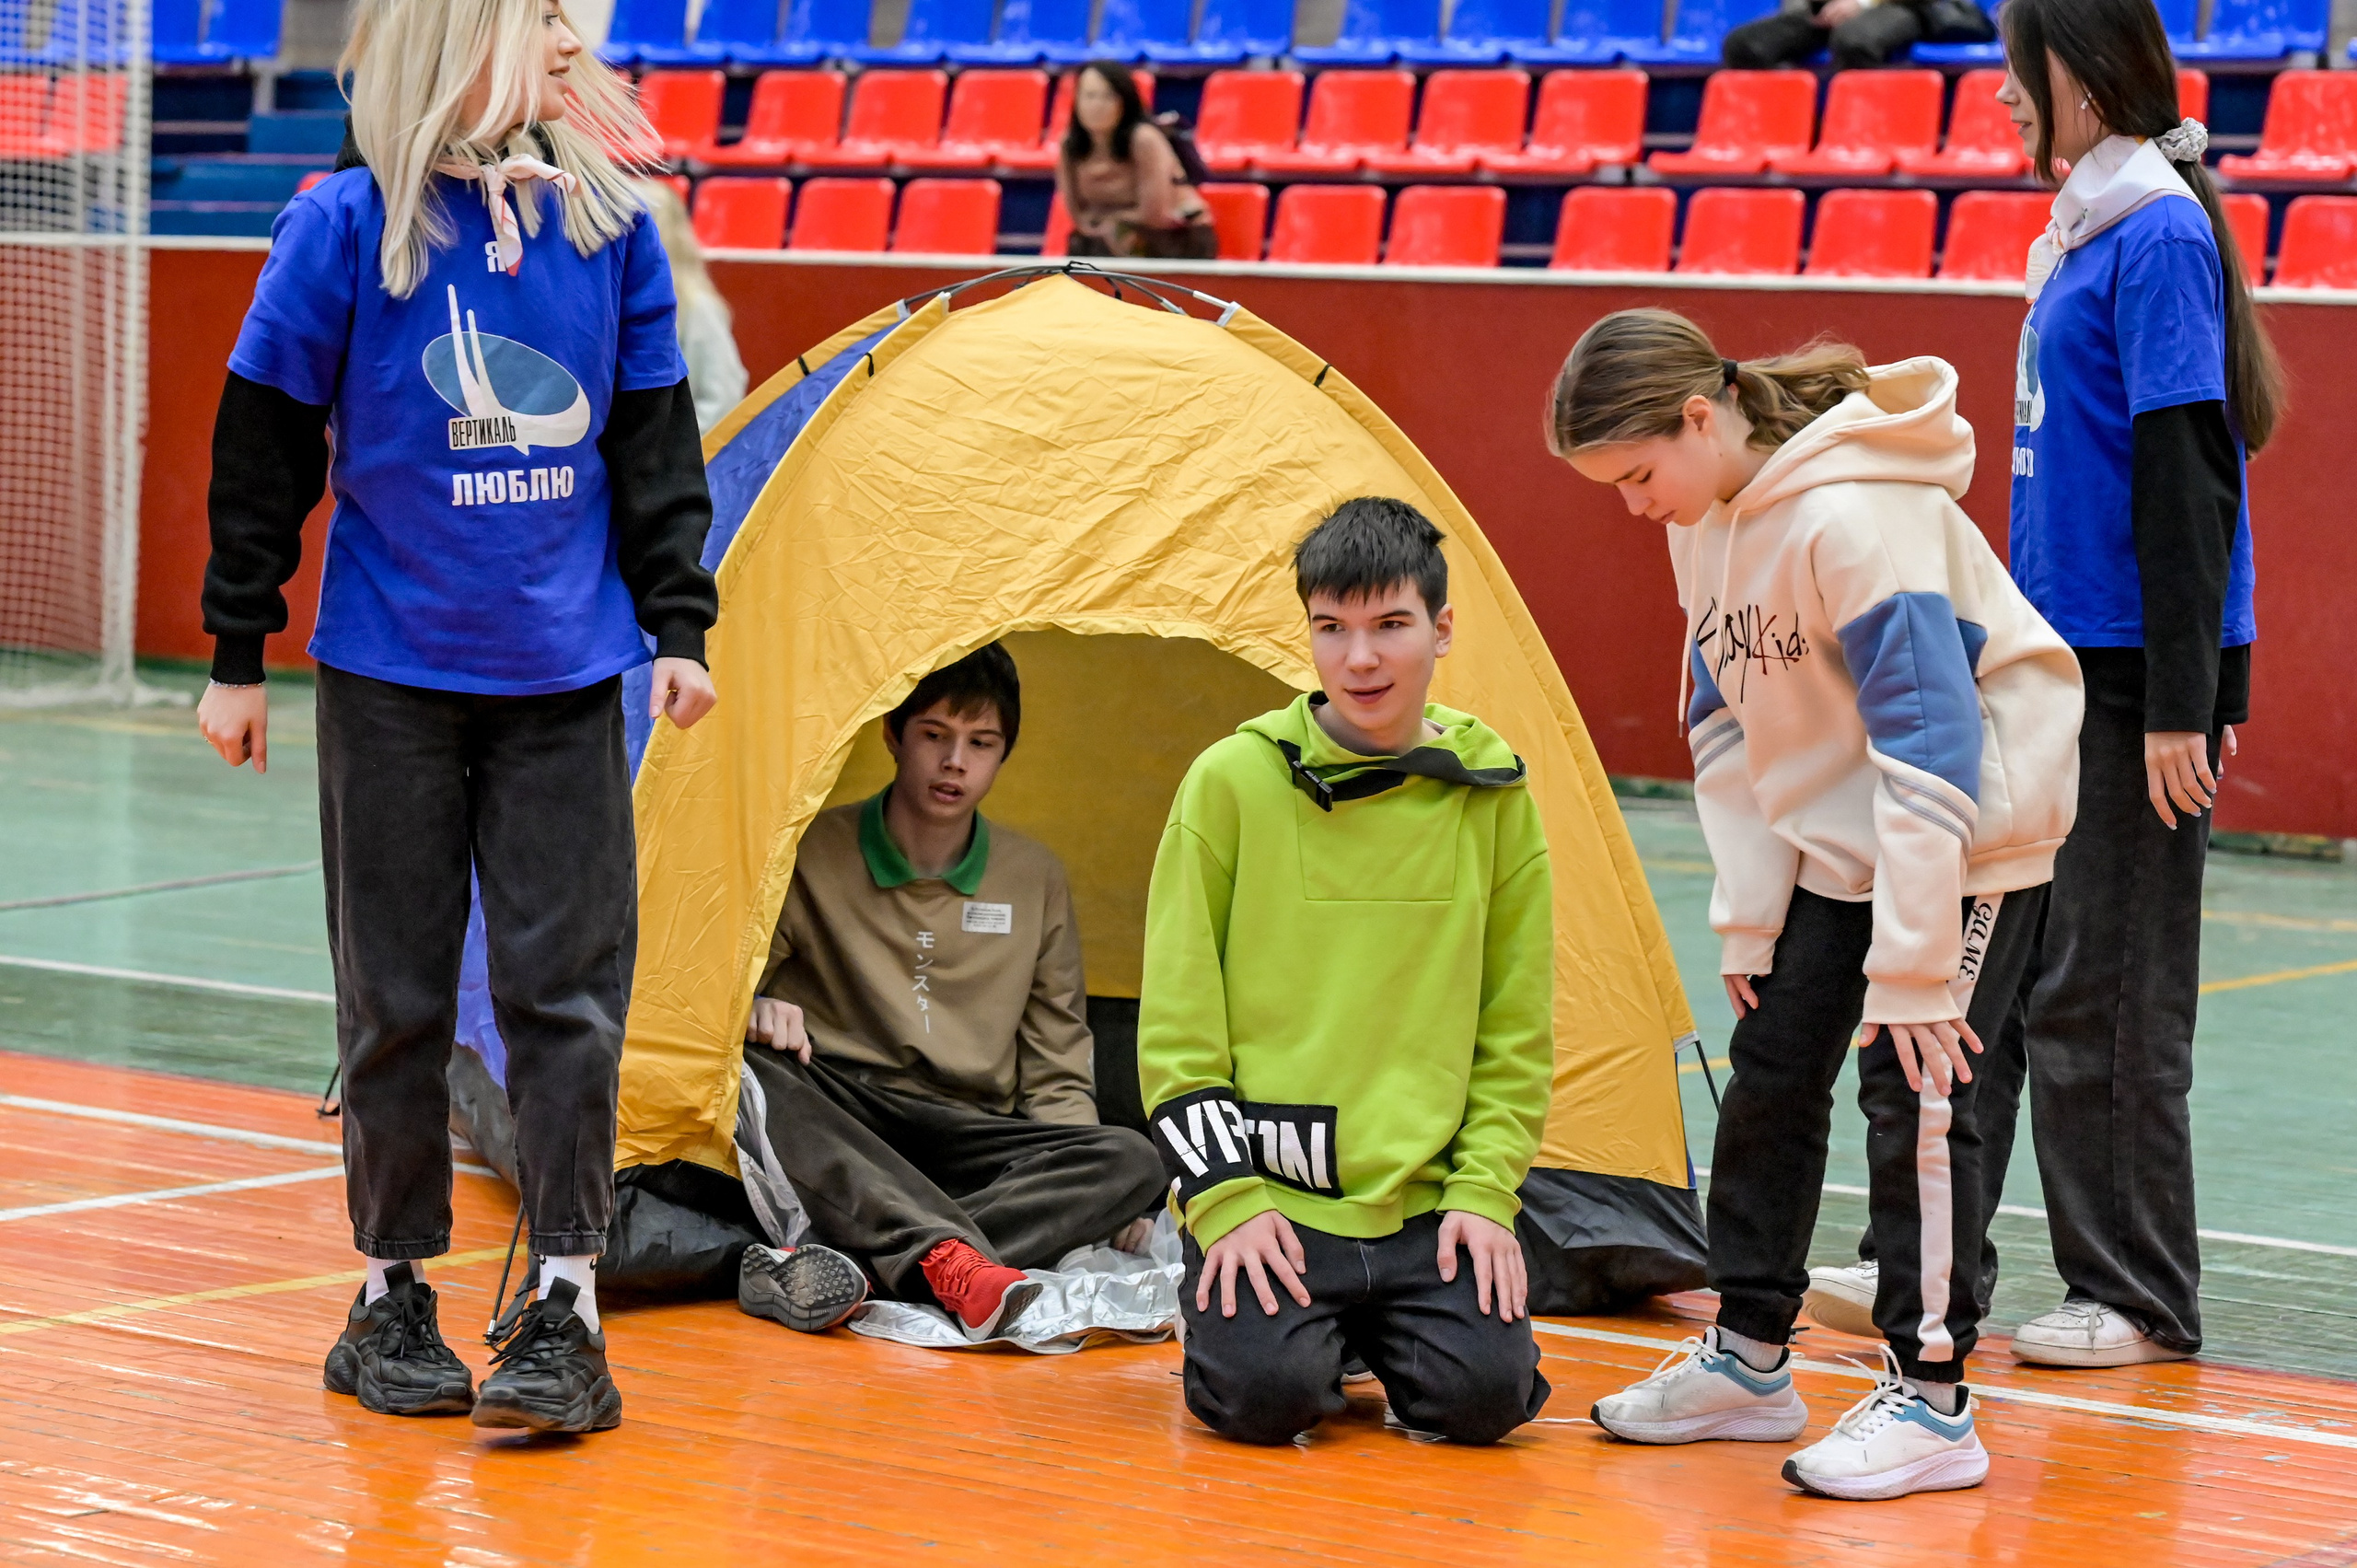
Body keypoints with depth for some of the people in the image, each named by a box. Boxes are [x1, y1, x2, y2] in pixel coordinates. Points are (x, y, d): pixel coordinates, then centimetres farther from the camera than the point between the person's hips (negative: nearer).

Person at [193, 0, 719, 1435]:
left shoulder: (611, 226, 2)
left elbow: (658, 454, 10)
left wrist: (679, 624, 6)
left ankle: (566, 1316, 3)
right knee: (399, 995, 5)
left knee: (568, 989, -2)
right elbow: (265, 454, -2)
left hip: (566, 679, 2)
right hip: (395, 676, -2)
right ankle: (394, 1302, 18)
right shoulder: (348, 229, -7)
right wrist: (238, 653, -1)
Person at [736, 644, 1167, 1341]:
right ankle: (947, 1257, -51)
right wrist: (754, 1014, -18)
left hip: (967, 1146, 3)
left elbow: (1055, 1075, 15)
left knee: (1131, 1161, -26)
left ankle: (833, 1266, -41)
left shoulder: (1035, 880, 14)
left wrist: (1088, 1206, -4)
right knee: (747, 1080, -35)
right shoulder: (813, 854, 6)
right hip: (832, 1135, -3)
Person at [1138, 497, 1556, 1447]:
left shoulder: (1492, 797, 4)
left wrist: (1484, 1190, 0)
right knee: (1265, 1392, -24)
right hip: (1272, 1200, -2)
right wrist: (1225, 1197, -8)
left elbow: (1518, 1022, 10)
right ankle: (1232, 1309, 12)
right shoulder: (1234, 782, -3)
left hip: (1427, 1204, 2)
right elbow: (1177, 1015, -1)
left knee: (1483, 1393, -19)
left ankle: (1375, 1334, 15)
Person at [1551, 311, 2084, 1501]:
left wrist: (1913, 965, -28)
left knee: (1913, 1089, -11)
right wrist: (1747, 912, 4)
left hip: (1973, 835, -9)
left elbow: (1927, 742, -29)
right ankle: (1747, 1358, 21)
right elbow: (1729, 724, 9)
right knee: (1770, 1074, 9)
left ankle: (1929, 1401, -4)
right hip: (1831, 843, 9)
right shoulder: (1705, 521, 0)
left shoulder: (1856, 516, -28)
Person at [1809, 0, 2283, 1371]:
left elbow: (2187, 485, -18)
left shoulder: (2160, 239, -14)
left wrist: (2182, 705, -20)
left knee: (2105, 988, -2)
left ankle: (2141, 1297, 8)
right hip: (2054, 661, 9)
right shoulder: (2091, 232, 14)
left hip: (2137, 677, -9)